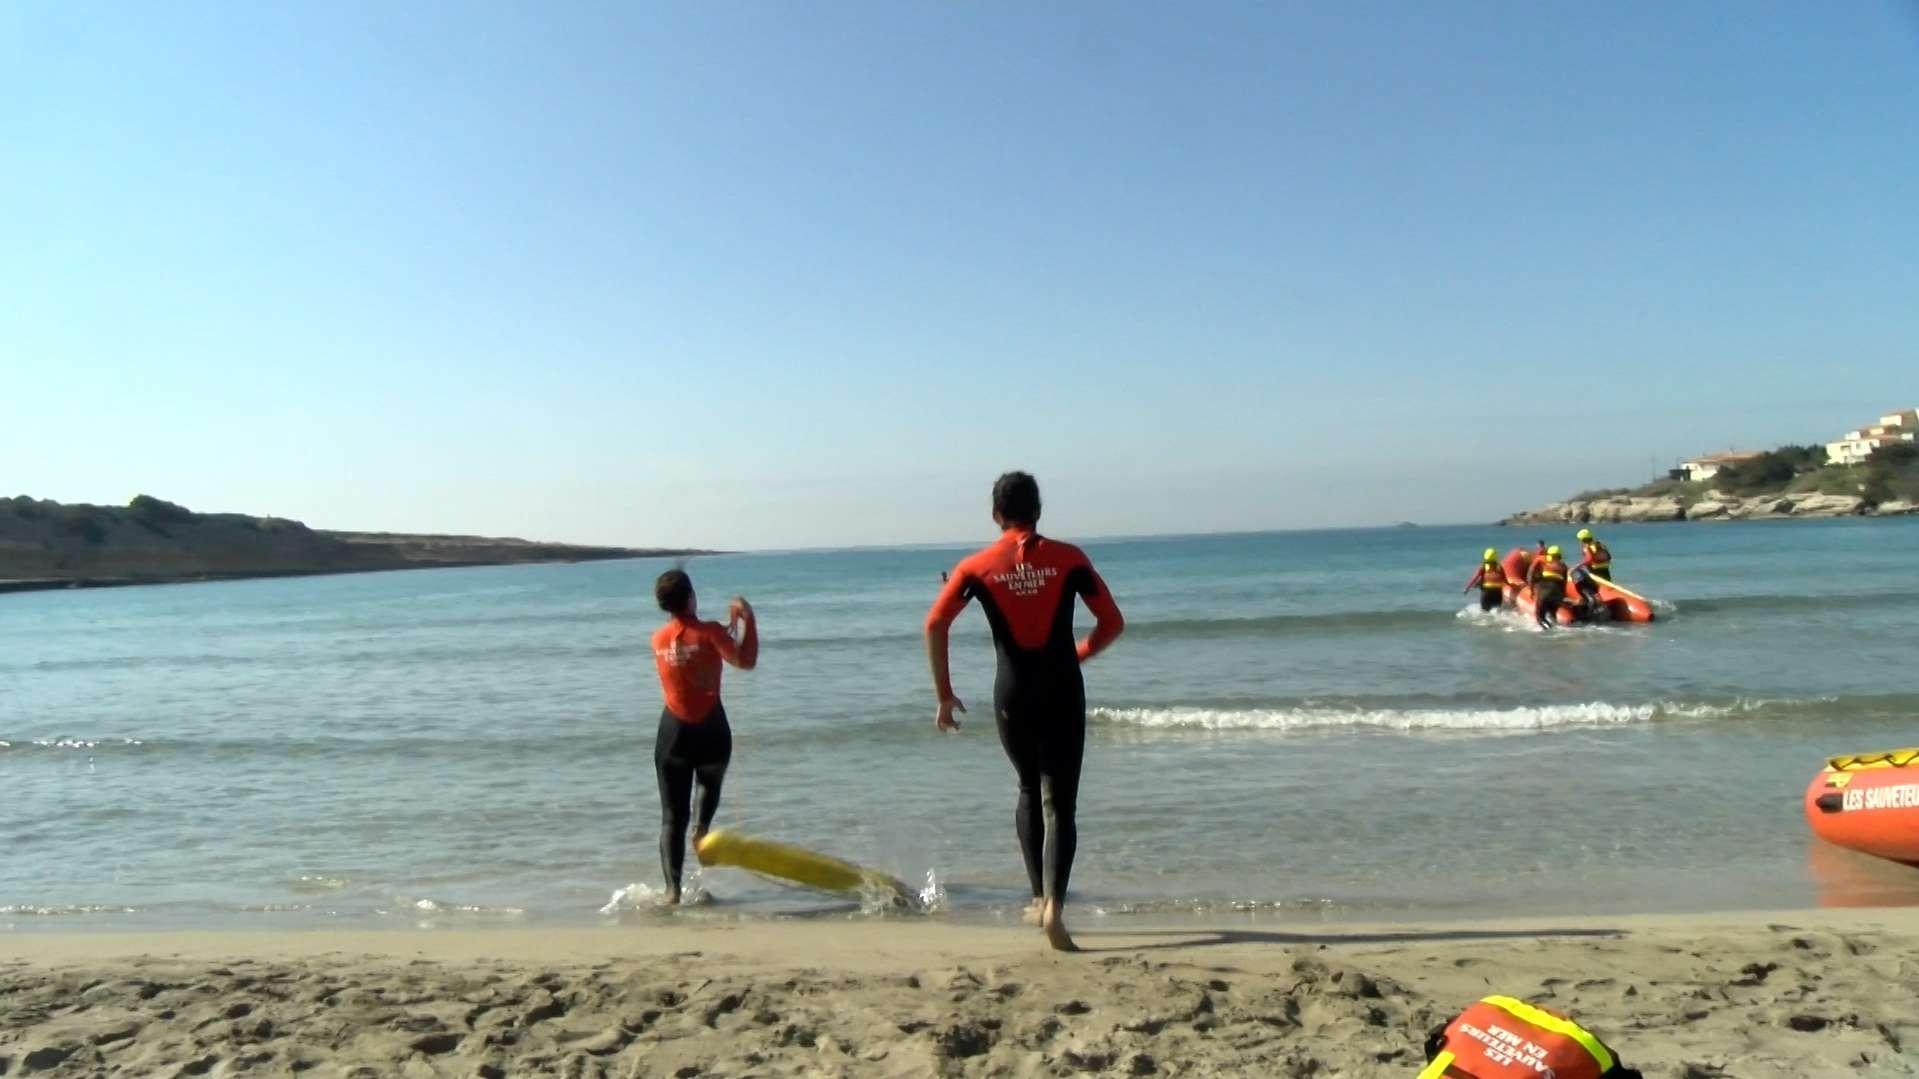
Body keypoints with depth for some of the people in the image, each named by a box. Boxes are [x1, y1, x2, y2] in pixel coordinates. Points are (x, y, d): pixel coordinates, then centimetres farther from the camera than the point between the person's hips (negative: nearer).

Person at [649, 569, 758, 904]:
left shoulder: (658, 639, 5)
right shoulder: (709, 632, -11)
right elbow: (745, 661, -14)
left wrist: (731, 624, 20)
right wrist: (748, 618, -6)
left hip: (674, 731, 3)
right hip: (710, 729, -2)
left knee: (673, 816, 5)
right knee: (710, 782, 30)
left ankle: (673, 888, -2)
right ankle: (702, 828, 5)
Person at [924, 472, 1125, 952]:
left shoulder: (978, 567, 2)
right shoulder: (1068, 558, 1)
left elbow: (935, 625, -8)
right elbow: (1112, 623, 2)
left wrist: (943, 695, -2)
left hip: (1012, 694, 1)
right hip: (1062, 691, -1)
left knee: (1030, 791, 23)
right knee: (1059, 804, 0)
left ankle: (1040, 896, 24)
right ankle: (1054, 905, -18)